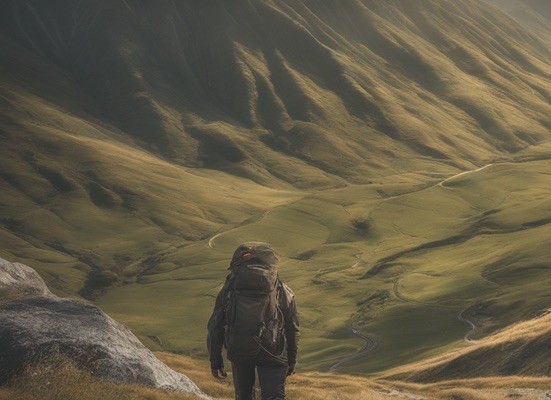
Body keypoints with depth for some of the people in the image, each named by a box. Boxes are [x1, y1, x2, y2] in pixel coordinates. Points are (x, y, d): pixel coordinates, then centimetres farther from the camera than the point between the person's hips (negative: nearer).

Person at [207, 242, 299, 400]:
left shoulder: (229, 288, 9)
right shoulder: (282, 290, 9)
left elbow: (215, 326, 7)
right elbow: (292, 329, 10)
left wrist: (215, 361, 15)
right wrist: (292, 360, 21)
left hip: (239, 351, 1)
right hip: (272, 353, -1)